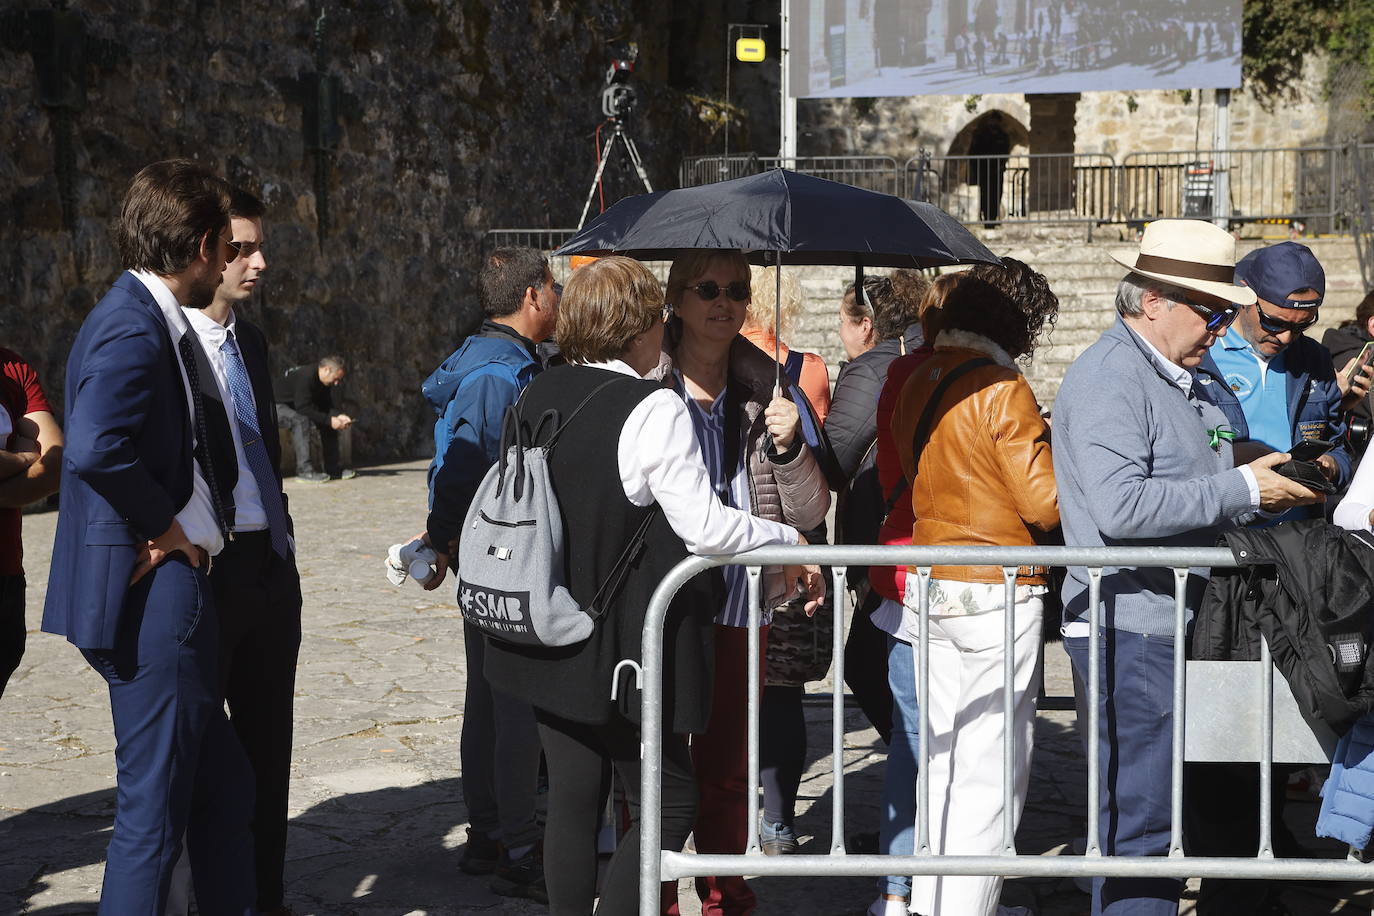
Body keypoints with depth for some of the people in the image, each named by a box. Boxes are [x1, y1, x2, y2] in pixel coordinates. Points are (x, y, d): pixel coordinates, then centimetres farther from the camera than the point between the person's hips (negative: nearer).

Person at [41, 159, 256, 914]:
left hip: (168, 595, 10)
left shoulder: (152, 320, 14)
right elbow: (95, 447, -32)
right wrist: (170, 527, -19)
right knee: (155, 803, -2)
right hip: (152, 598, -10)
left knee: (222, 784, 19)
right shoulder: (134, 328, -18)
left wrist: (190, 527, 2)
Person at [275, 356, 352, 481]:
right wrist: (328, 419, -35)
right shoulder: (305, 376, -31)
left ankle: (333, 468, -1)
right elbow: (303, 408, -35)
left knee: (329, 422, -3)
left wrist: (338, 416, -19)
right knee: (301, 420, -36)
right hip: (278, 406, -9)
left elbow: (326, 406, 2)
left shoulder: (324, 382, -2)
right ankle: (305, 470, -36)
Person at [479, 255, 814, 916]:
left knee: (571, 800, 14)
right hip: (626, 644, -7)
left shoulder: (539, 395, 6)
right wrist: (790, 540, -3)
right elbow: (704, 527, -16)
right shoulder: (654, 409, -15)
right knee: (670, 803, 5)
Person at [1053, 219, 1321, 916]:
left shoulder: (1178, 375, 18)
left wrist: (1261, 484, 13)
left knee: (1150, 809, 14)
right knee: (1139, 815, -6)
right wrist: (1241, 490, -21)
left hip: (1170, 623, 10)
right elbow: (1120, 505, -27)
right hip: (1130, 629, -10)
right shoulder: (1108, 379, -14)